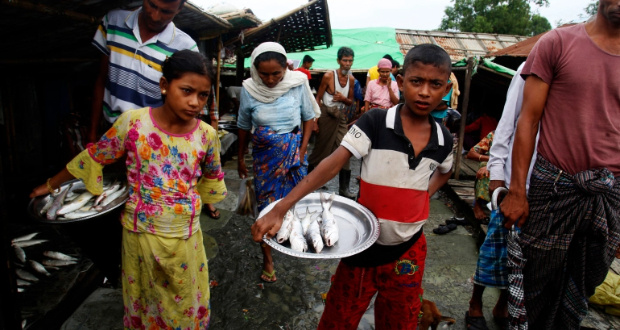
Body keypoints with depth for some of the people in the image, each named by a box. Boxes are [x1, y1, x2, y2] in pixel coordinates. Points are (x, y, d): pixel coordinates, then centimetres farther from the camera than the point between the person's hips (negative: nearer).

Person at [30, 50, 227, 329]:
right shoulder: (133, 122, -15)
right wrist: (51, 184, 11)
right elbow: (94, 158, 1)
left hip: (185, 237, 1)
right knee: (144, 300, 20)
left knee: (186, 304, 17)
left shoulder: (206, 135, -10)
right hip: (140, 234, -1)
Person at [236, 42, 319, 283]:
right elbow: (244, 127, 4)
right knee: (267, 205, 5)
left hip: (293, 152, 0)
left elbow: (309, 118, 2)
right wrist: (241, 158, 11)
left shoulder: (298, 84, -11)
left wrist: (303, 150, -4)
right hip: (264, 155, 0)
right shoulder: (249, 89, -9)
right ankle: (267, 257, 18)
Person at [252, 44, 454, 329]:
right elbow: (332, 165, -26)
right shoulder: (374, 122, -16)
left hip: (408, 249, 3)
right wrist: (280, 208, -35)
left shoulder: (443, 140, -3)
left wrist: (423, 196, 2)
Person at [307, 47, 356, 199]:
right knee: (321, 149, 5)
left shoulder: (351, 79, 5)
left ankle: (344, 188, 8)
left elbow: (350, 102, 14)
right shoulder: (328, 76, -9)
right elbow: (318, 98, -6)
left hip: (340, 116, 5)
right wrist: (315, 120, -12)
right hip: (326, 115, -4)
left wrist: (343, 98, -10)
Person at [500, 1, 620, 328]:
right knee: (542, 283, 10)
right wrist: (516, 191, -7)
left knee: (581, 292, 13)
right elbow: (528, 120, -4)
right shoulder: (557, 42, -1)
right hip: (554, 187, -3)